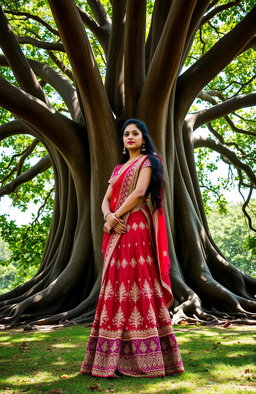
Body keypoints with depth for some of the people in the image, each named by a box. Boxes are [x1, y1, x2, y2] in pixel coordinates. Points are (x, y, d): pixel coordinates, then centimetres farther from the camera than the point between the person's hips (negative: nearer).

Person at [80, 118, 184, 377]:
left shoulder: (147, 161, 3)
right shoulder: (118, 169, 24)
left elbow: (139, 193, -12)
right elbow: (106, 200, 14)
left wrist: (115, 217, -8)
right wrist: (109, 216, -8)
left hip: (136, 229, -7)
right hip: (117, 231, 8)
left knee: (136, 284, -11)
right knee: (116, 288, 3)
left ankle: (143, 357, -8)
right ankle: (115, 356, 6)